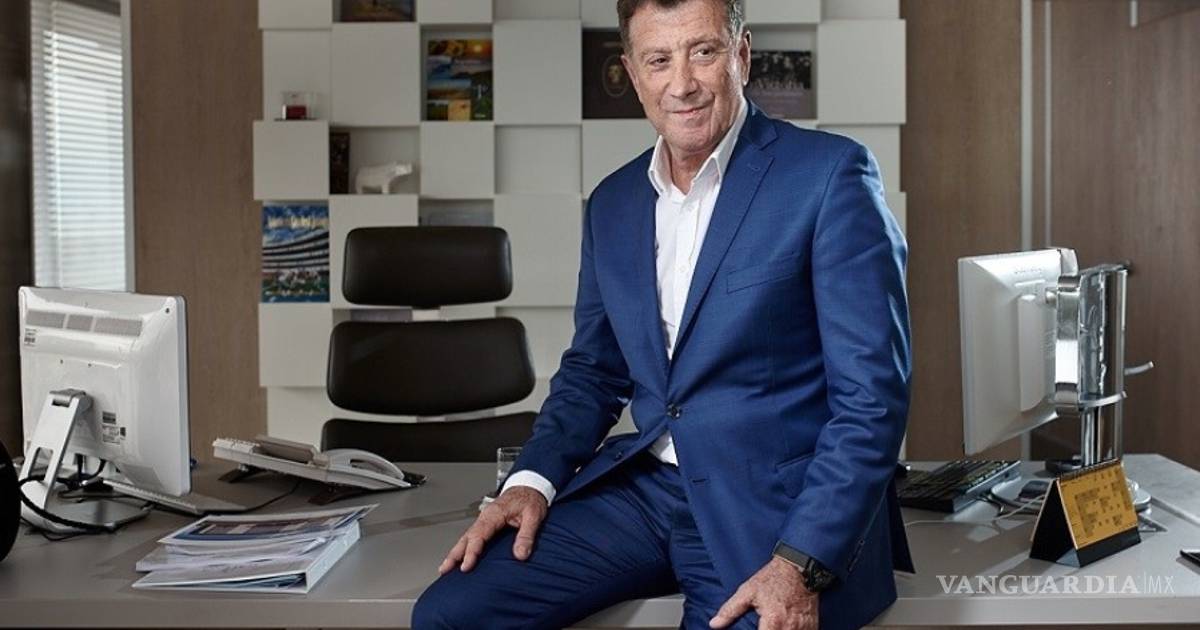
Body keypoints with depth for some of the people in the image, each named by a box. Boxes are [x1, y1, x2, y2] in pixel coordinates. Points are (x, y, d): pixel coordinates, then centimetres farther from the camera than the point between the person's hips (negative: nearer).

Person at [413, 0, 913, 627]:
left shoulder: (830, 175, -8)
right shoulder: (612, 202, 10)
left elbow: (872, 394, -12)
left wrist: (802, 565, -20)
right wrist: (533, 478, 0)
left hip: (776, 506, -4)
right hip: (645, 488, 5)